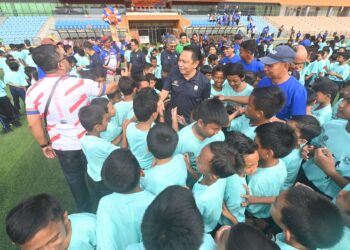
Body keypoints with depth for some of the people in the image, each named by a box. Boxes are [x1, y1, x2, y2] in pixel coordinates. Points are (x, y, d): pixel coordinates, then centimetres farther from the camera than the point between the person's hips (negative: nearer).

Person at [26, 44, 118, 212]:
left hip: (62, 146, 3)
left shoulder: (33, 91, -11)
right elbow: (110, 89, -8)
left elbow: (33, 124, -5)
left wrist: (44, 144, 10)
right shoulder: (79, 84, -21)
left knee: (74, 180, 23)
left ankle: (84, 211, 45)